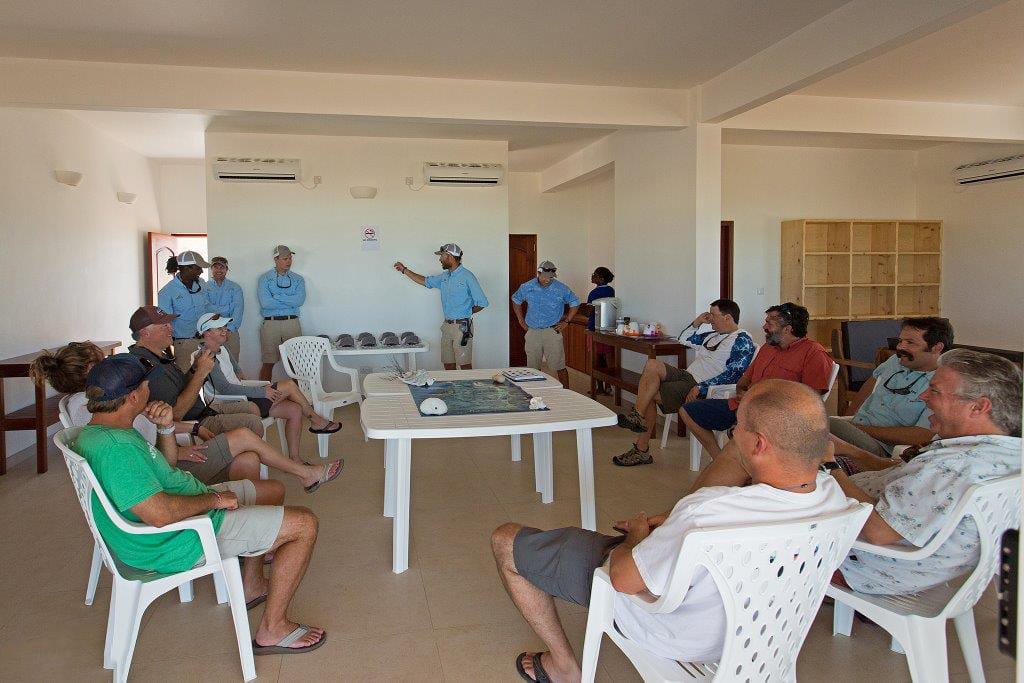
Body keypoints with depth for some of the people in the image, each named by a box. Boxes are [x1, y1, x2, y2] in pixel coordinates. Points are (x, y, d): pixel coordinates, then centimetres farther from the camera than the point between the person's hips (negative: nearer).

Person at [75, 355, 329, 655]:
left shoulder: (99, 432, 5)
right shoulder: (114, 448, -30)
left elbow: (163, 470, 17)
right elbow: (160, 514, -36)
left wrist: (166, 428, -2)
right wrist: (215, 499, -19)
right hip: (181, 541, -11)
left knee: (274, 490, 24)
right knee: (304, 525, -14)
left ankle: (252, 585, 33)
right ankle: (272, 630, -3)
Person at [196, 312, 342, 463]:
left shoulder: (222, 347, 13)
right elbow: (224, 389, -25)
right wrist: (262, 391, -23)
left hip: (244, 398, 10)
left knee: (295, 410, -5)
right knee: (289, 385, -14)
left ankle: (294, 457, 1)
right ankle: (316, 420, 6)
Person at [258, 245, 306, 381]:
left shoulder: (298, 279, 11)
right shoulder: (265, 278, 5)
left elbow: (300, 300, -8)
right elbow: (265, 303, -10)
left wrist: (277, 296, -8)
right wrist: (290, 302, -5)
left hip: (292, 323, 2)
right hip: (271, 323, -1)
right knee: (268, 363, 2)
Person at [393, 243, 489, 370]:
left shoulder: (467, 276, -11)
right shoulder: (444, 276, 12)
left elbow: (482, 302, -11)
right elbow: (426, 281, 27)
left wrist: (467, 313, 1)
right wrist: (404, 270, 28)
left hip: (462, 326, -7)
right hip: (447, 326, 8)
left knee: (464, 364, -5)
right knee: (448, 364, 11)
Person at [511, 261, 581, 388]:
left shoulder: (561, 289, -5)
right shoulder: (527, 287, 0)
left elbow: (575, 303, 7)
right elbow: (516, 300, 19)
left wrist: (566, 322, 2)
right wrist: (521, 321, 14)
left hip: (552, 332, -3)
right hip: (532, 332, 3)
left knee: (559, 367, -3)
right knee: (533, 367, 11)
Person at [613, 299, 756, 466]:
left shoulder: (742, 341, -6)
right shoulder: (713, 335, 22)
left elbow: (733, 374, -18)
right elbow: (684, 339, 32)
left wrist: (701, 388, -22)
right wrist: (697, 322, 16)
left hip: (702, 387, -8)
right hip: (687, 375, 8)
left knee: (650, 394, -19)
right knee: (652, 364, -18)